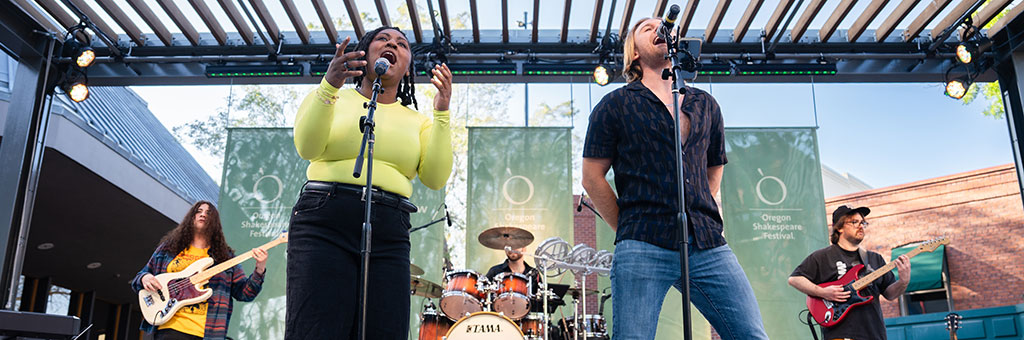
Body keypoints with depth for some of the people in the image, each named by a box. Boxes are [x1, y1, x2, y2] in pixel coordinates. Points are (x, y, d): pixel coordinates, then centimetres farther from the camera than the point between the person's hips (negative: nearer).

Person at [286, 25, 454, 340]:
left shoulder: (416, 121, 19)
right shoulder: (335, 100, 14)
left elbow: (435, 178, 3)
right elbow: (307, 148, -5)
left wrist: (441, 112, -6)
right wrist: (329, 86, -18)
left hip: (389, 235, 3)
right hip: (324, 223, -2)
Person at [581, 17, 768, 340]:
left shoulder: (706, 105, 20)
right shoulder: (615, 105, 8)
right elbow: (592, 177, 6)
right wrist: (630, 231, 4)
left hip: (709, 244, 4)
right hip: (643, 249, -3)